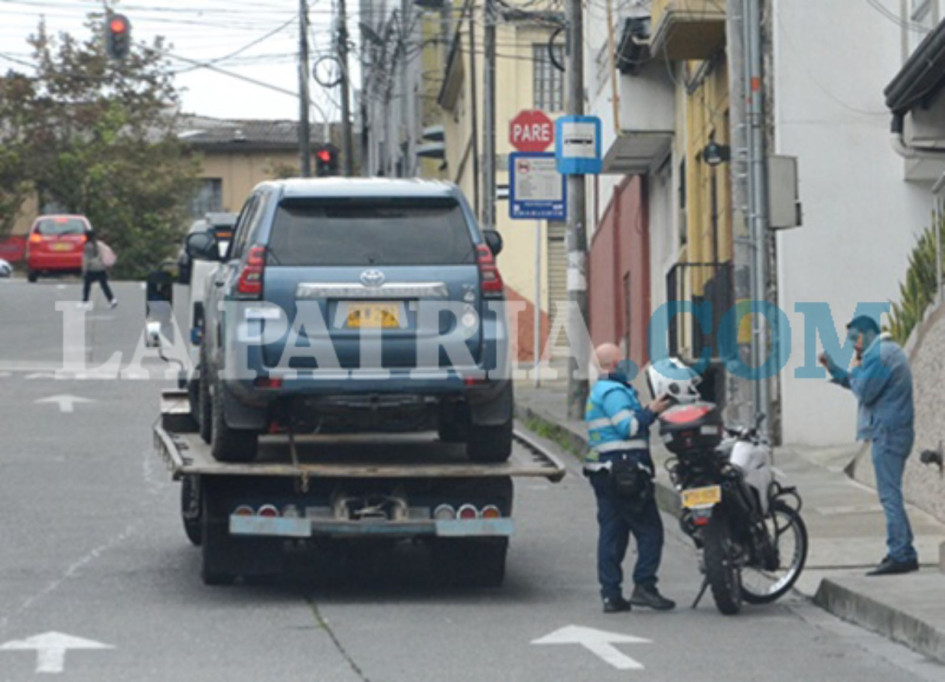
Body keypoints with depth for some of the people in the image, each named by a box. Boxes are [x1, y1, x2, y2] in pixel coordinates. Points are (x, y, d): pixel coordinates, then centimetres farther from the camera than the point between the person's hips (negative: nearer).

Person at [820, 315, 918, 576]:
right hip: (896, 430, 11)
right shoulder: (888, 351, 21)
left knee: (890, 495, -11)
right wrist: (834, 369, 17)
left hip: (888, 433, -11)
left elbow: (864, 391, -18)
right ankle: (904, 553, 14)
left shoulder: (879, 354, -13)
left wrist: (855, 368, -2)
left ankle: (900, 555, -14)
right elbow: (860, 386, 23)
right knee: (892, 495, 13)